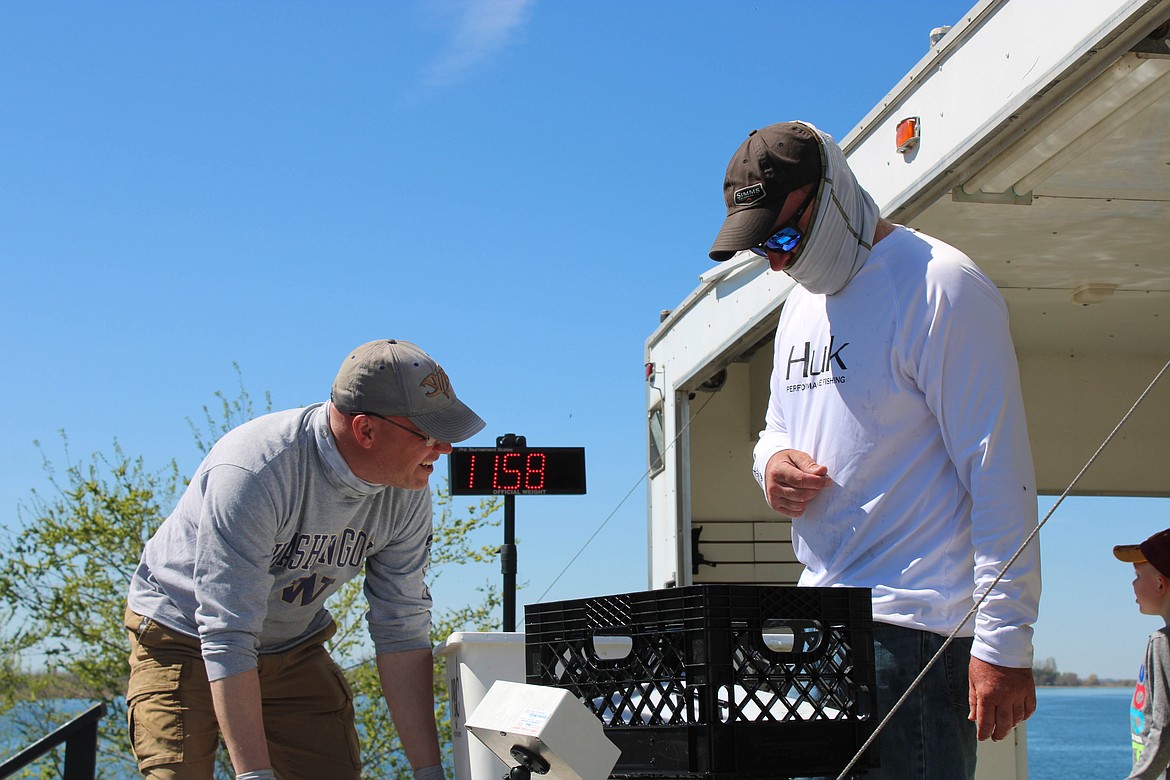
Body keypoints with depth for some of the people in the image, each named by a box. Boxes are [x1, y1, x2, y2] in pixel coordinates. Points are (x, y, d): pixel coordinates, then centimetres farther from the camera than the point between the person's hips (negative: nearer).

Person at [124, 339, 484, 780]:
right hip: (186, 640, -5)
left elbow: (402, 631, -10)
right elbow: (226, 637, -35)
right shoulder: (251, 474, -34)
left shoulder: (408, 494, -14)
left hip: (295, 649, 5)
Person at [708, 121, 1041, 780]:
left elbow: (1001, 475, -14)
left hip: (915, 631, -8)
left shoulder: (939, 287, -10)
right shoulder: (804, 302, 17)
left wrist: (1005, 640, -18)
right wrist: (774, 461, 5)